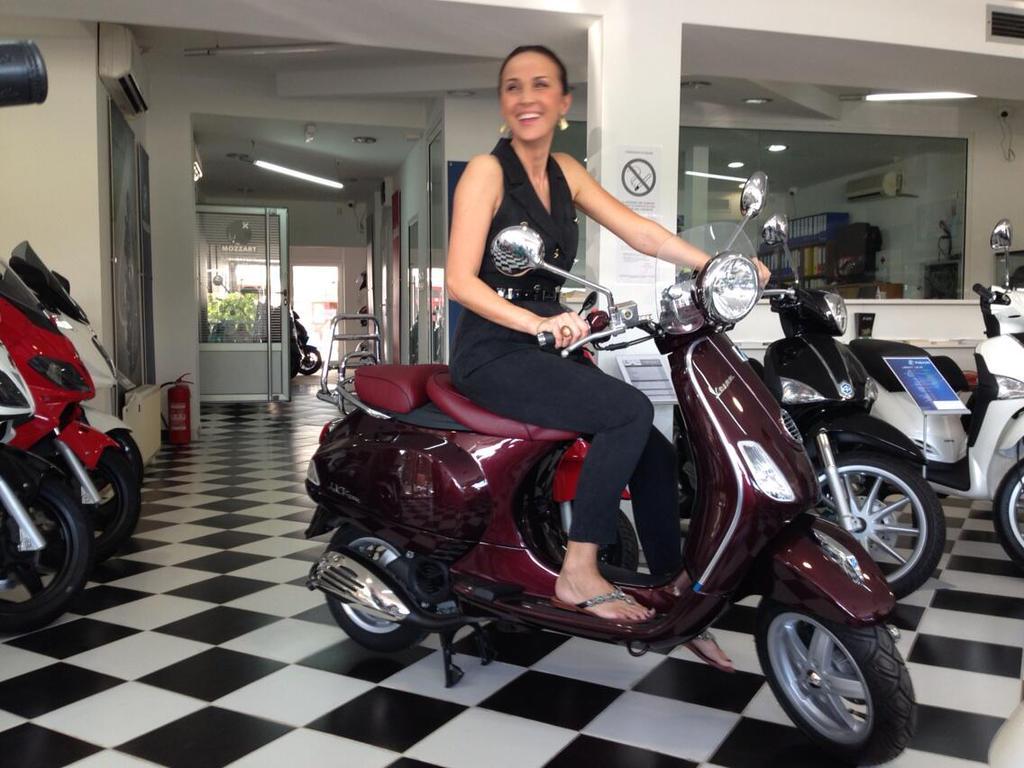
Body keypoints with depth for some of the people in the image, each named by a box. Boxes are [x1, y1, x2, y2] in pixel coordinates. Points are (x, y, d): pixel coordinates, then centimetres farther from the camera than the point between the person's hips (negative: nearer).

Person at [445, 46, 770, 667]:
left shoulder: (564, 172, 12)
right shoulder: (486, 172, -7)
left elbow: (639, 231, 2)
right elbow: (460, 279, -17)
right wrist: (539, 323, -30)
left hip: (545, 348, 7)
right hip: (493, 354, -7)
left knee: (654, 451, -3)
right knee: (631, 412, -25)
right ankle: (579, 574, -15)